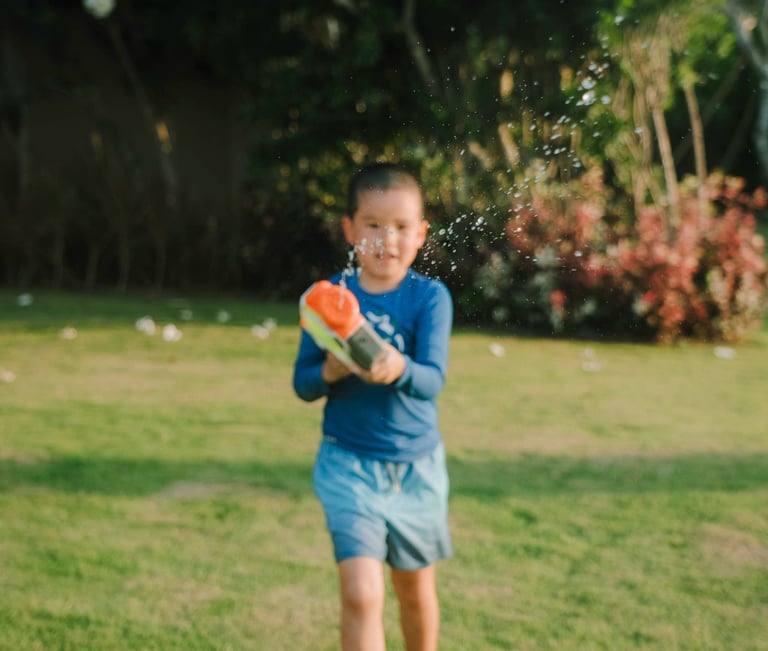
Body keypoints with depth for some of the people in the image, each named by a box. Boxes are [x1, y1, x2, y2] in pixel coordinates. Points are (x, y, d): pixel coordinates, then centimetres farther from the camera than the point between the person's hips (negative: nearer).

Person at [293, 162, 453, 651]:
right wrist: (329, 372, -25)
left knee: (417, 588, 20)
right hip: (349, 464, -1)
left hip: (416, 465, 1)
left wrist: (399, 369, -41)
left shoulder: (430, 297, -8)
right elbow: (302, 384, -3)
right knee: (362, 593, -14)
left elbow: (433, 380, -20)